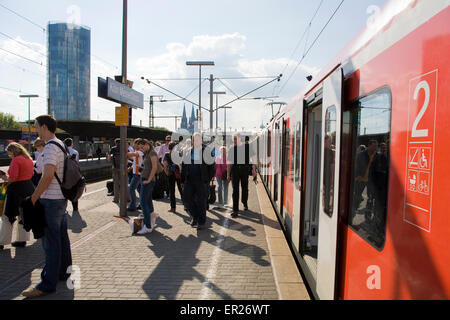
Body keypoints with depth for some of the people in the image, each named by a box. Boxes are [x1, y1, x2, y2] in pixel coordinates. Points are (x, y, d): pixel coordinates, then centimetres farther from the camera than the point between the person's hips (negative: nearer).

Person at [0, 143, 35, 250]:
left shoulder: (16, 160, -15)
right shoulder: (29, 159, 10)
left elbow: (12, 178, -20)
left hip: (17, 189, -8)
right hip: (29, 188, 8)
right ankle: (22, 240, 19)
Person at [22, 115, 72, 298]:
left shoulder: (51, 147, -16)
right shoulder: (61, 145, 14)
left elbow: (48, 176, -24)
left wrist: (34, 197, -13)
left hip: (51, 200, -10)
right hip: (62, 197, 10)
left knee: (51, 242, -4)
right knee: (62, 238, 16)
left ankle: (48, 285, 4)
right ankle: (64, 273, 28)